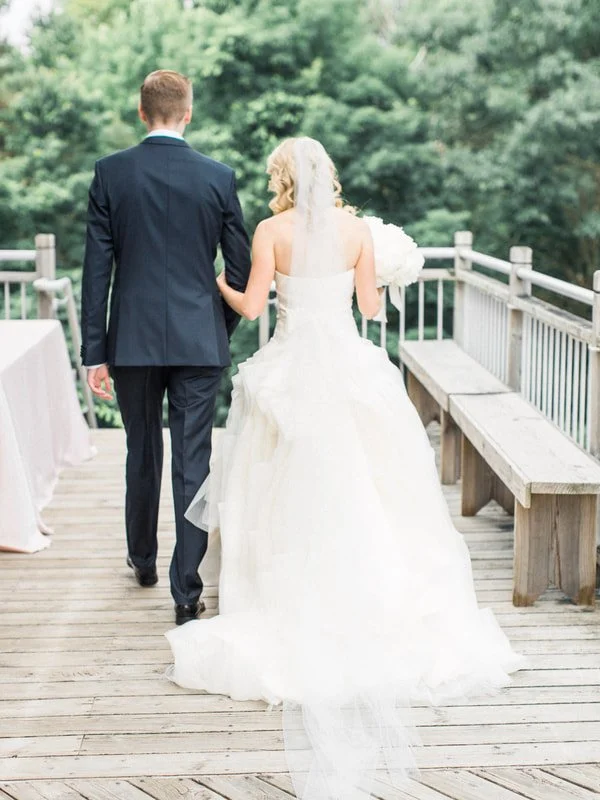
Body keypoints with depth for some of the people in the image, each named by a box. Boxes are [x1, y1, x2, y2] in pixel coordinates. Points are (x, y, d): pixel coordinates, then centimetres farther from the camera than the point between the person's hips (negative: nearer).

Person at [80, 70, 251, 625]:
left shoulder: (110, 173, -3)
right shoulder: (219, 177, -2)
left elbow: (96, 268, -4)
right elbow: (242, 270, 2)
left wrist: (94, 352, 0)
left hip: (133, 341, 1)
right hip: (199, 341, -1)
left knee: (143, 454, 19)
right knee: (193, 463, 2)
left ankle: (143, 560, 38)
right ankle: (186, 591, 2)